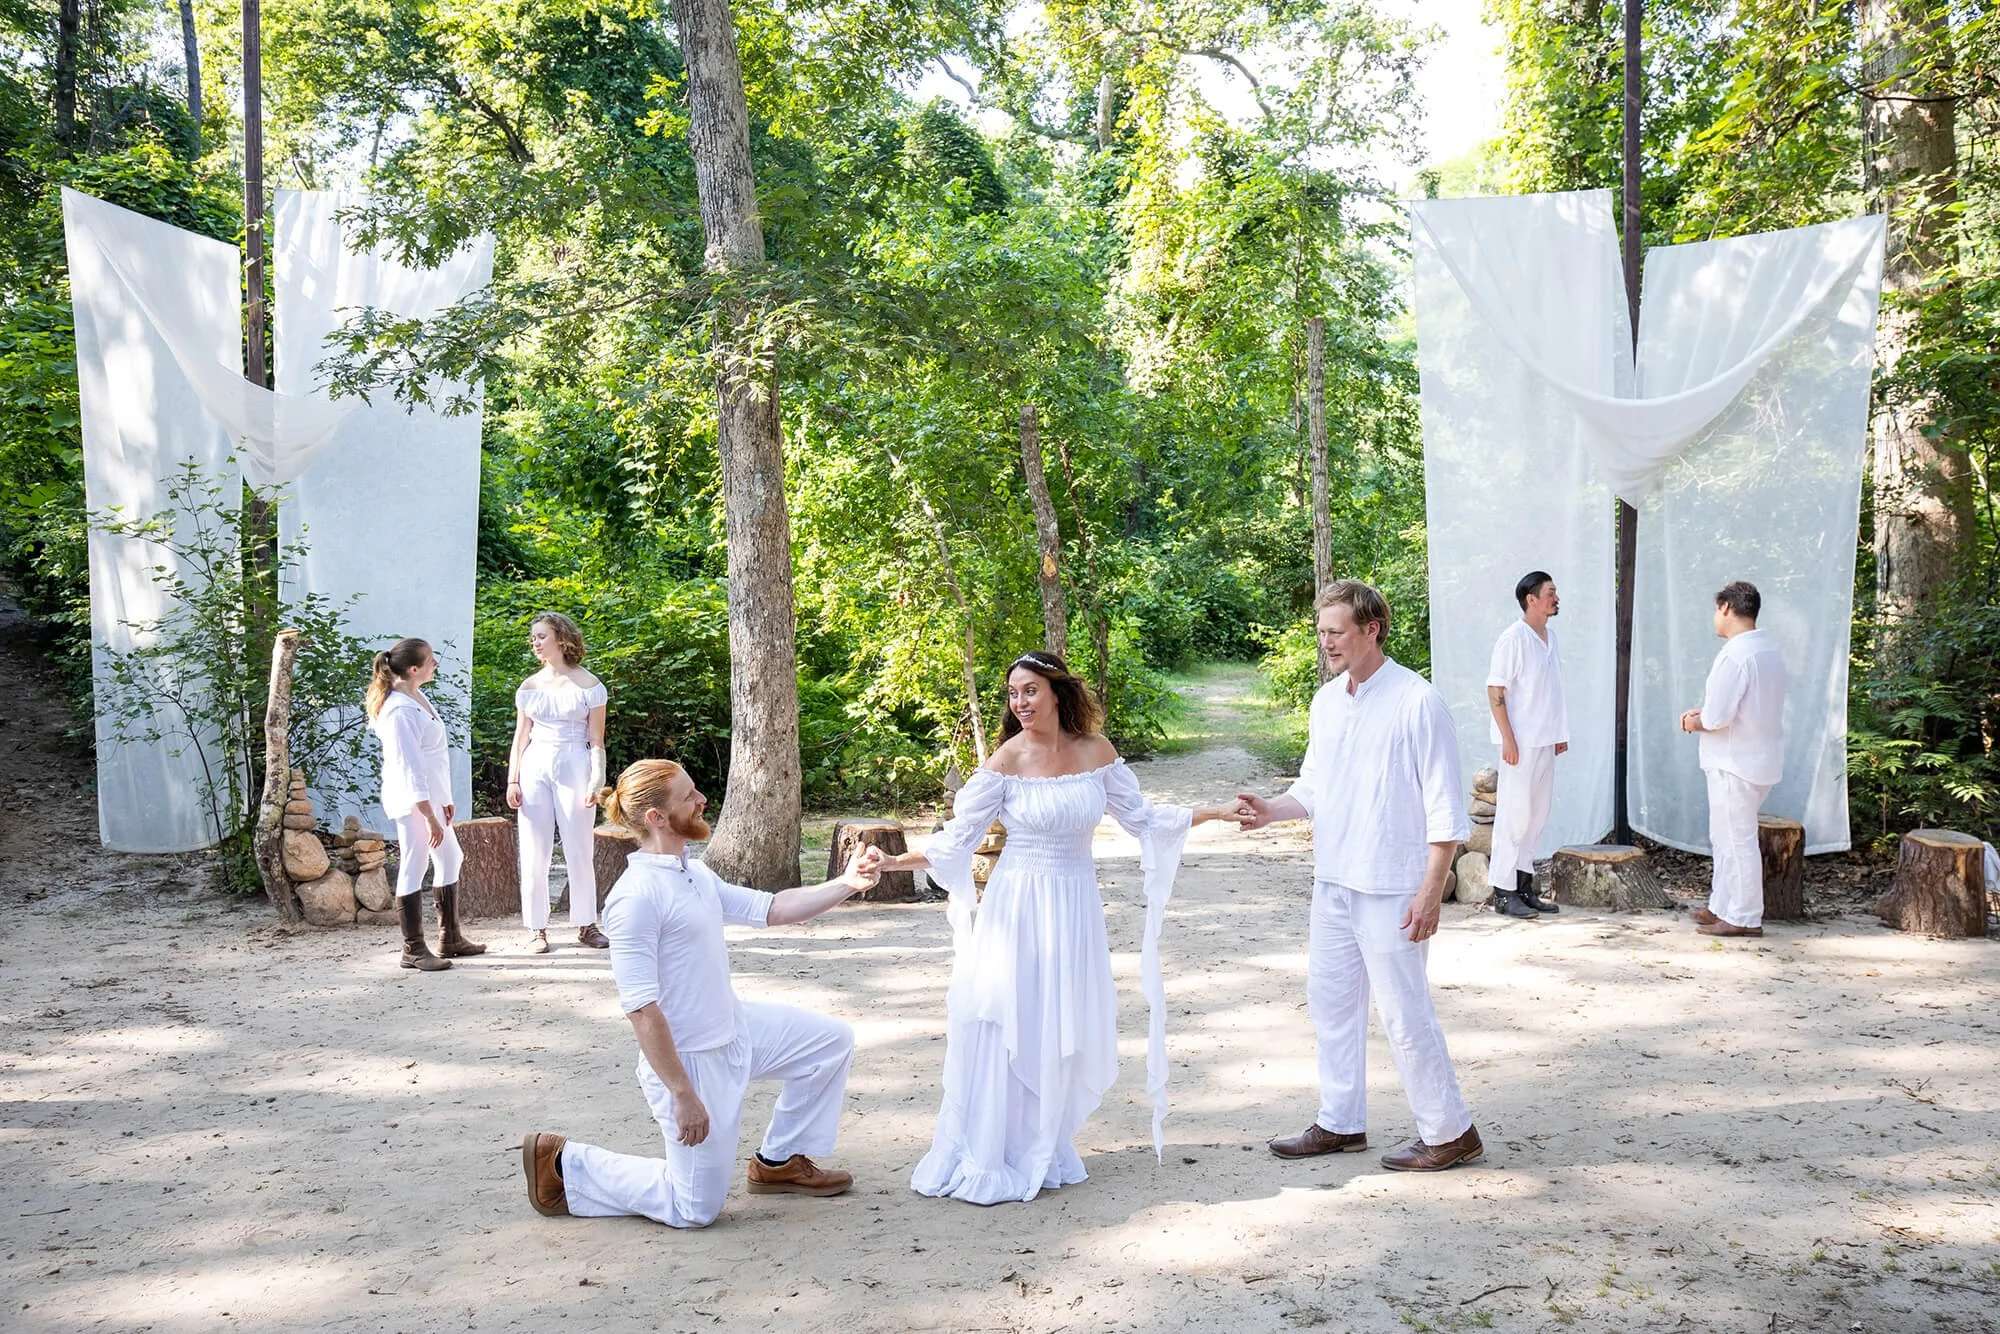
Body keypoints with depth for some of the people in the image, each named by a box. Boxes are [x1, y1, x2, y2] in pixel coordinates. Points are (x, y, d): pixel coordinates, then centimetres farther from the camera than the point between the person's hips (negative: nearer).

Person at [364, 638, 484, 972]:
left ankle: (450, 938, 27)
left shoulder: (419, 697, 9)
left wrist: (444, 800, 19)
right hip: (412, 802, -10)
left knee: (450, 860, 16)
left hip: (430, 797, 10)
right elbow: (409, 768, -23)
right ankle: (413, 950, 8)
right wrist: (429, 817, -23)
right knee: (414, 869, -2)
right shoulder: (400, 711, -21)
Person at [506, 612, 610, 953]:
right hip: (535, 768, 3)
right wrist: (512, 780, 4)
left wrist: (596, 780, -9)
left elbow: (596, 741, 0)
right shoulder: (529, 687, 10)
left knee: (579, 851, 1)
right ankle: (536, 928, 8)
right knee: (534, 853, 1)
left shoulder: (588, 685, 1)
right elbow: (520, 738, 11)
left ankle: (585, 924, 12)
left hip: (574, 768, -3)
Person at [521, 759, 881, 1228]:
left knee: (831, 1040, 14)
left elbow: (771, 909, 11)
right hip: (689, 1058, -9)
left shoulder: (694, 873, 5)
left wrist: (845, 883, -1)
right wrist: (683, 1095, -23)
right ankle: (564, 1165, 17)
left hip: (734, 1029, 9)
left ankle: (778, 1162, 26)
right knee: (696, 1209, 4)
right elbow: (640, 1009, -26)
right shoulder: (637, 895, -25)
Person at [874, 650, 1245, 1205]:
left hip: (1076, 906, 3)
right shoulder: (1006, 761, -8)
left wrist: (1214, 811, 6)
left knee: (1062, 1033, 6)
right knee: (1007, 1029, -3)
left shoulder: (1096, 751, 1)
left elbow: (1141, 818, 9)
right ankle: (987, 1161, 10)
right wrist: (894, 860, -19)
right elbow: (958, 838, -7)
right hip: (1017, 905, -3)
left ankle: (1042, 1153, 23)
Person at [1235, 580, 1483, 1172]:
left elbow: (1445, 810, -14)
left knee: (1404, 1011, 0)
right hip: (1333, 880, 8)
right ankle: (1340, 1123, 29)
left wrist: (1430, 892, -18)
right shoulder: (1326, 700, 8)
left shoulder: (1416, 701, -14)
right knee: (1331, 1002, 15)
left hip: (1390, 888, -8)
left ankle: (1450, 1132, 16)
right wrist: (1272, 810, -4)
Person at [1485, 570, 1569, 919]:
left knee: (1537, 814, 11)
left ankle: (1524, 886, 19)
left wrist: (1560, 733, 17)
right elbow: (1495, 690, -15)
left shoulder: (1550, 635, 12)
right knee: (1514, 813, -4)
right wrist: (1508, 739, -18)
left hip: (1546, 740, 8)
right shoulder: (1513, 638, -13)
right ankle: (1503, 892, 2)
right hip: (1521, 742, -8)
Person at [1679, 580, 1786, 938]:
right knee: (1725, 837, 18)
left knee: (1736, 840, -1)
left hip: (1736, 764, -10)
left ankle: (1744, 918, 6)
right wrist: (1701, 713, 9)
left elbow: (1717, 717, -23)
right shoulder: (1769, 650, 11)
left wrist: (1695, 722, -2)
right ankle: (1723, 906, 25)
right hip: (1761, 758, 10)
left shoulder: (1735, 654, -20)